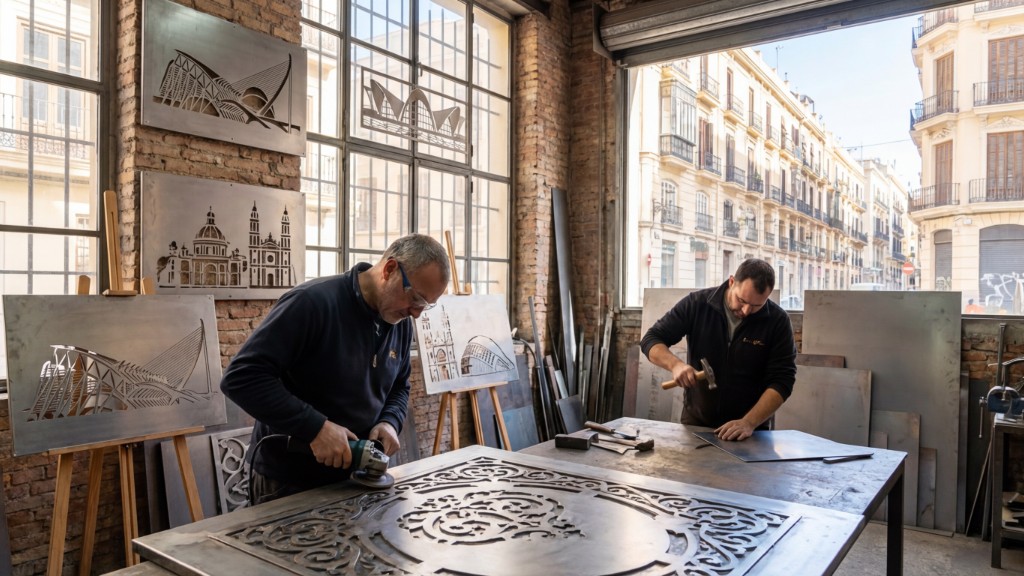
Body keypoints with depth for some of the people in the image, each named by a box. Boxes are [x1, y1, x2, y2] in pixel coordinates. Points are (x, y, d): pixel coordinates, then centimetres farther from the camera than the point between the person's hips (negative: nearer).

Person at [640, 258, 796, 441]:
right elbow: (651, 339, -5)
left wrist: (749, 423, -23)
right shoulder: (697, 303, -8)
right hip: (695, 422, 0)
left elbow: (781, 380, -12)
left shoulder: (778, 321, -10)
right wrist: (675, 364, -24)